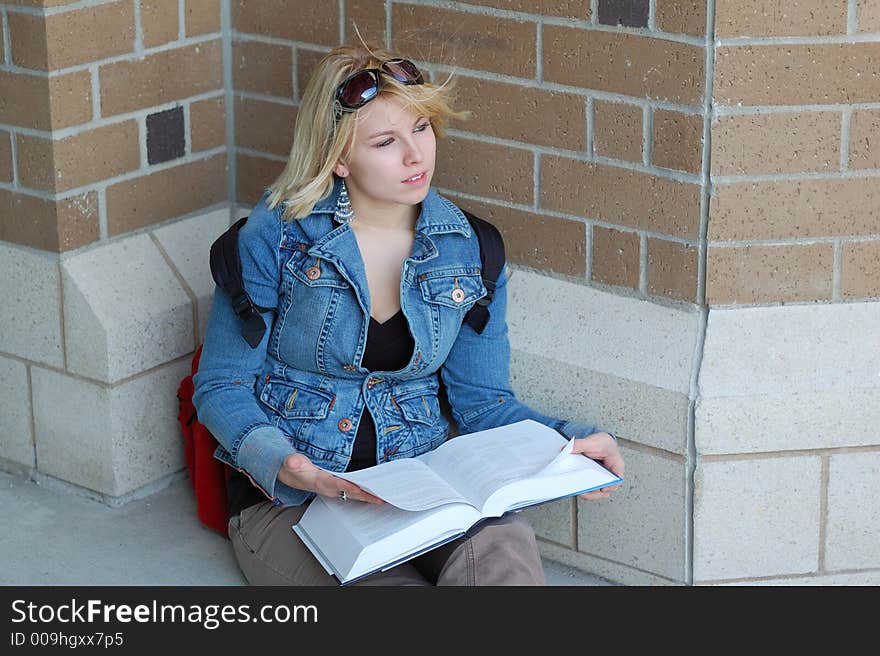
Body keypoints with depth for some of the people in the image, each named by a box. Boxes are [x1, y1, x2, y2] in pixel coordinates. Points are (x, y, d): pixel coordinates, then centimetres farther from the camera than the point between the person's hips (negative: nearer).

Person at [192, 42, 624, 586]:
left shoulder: (467, 251, 5)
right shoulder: (278, 234, -5)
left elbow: (482, 399, 9)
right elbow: (222, 386, -2)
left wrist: (571, 442, -10)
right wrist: (279, 462, -23)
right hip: (289, 500, -2)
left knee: (503, 547, -33)